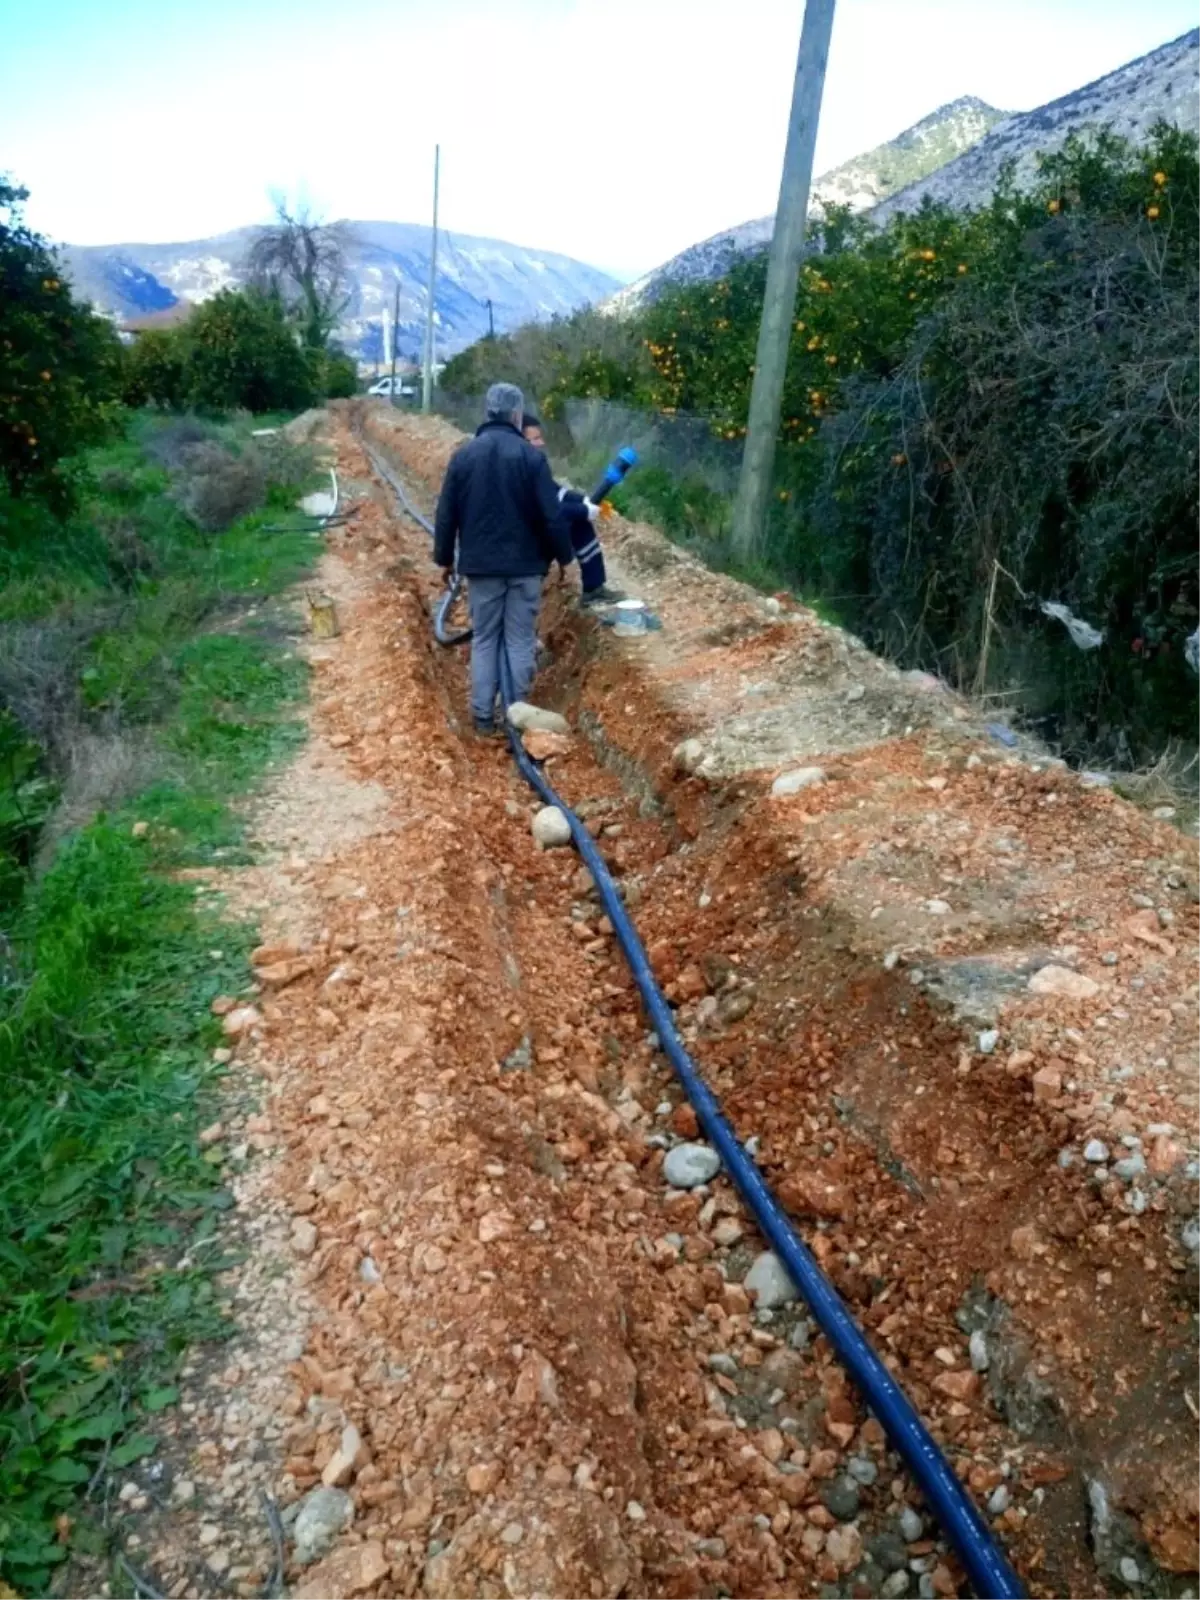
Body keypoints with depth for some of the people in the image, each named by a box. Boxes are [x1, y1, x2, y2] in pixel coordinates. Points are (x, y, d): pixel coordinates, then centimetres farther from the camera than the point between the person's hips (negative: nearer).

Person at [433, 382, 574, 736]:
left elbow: (446, 514, 5)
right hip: (525, 564, -2)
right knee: (520, 640, 5)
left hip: (481, 564, 3)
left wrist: (444, 558, 15)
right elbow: (552, 515, -9)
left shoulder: (463, 456, 2)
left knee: (484, 640, 9)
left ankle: (483, 715, 10)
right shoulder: (531, 456, -8)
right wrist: (564, 556, 4)